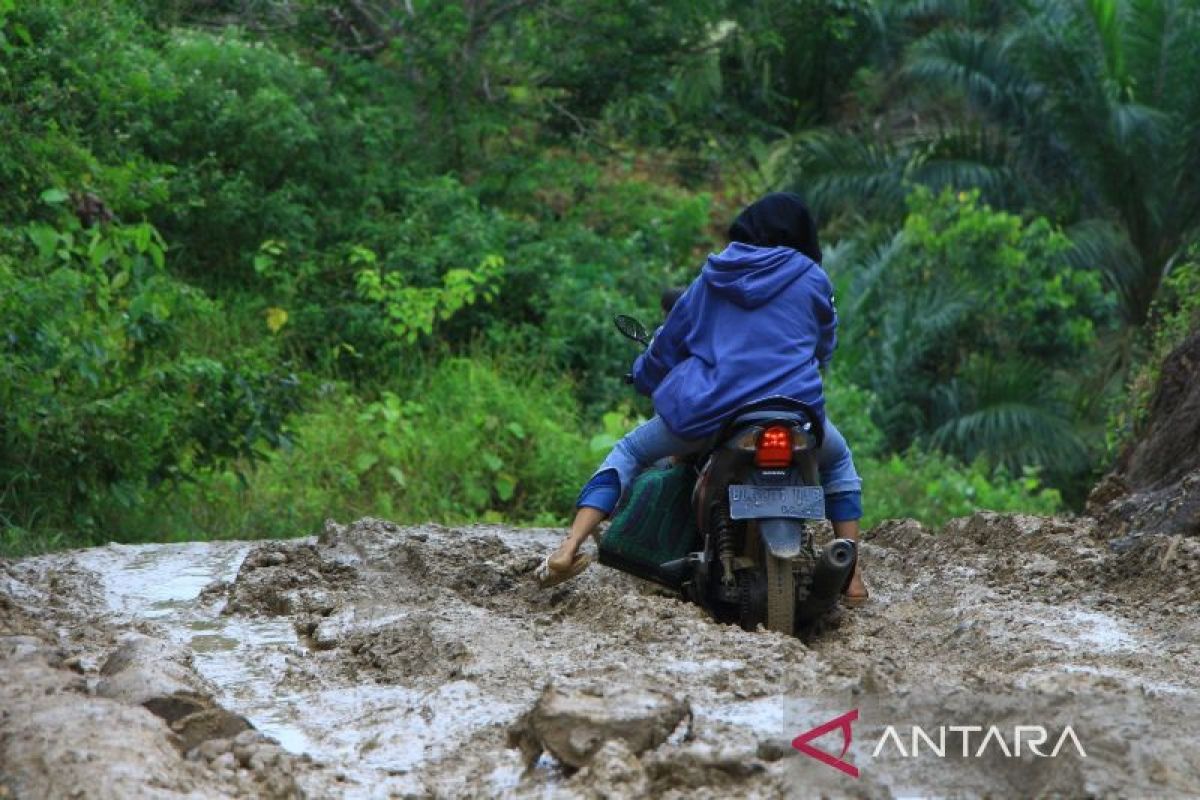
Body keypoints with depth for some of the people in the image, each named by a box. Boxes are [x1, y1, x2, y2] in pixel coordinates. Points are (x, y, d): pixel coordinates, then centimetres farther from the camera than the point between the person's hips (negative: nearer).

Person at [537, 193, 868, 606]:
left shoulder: (713, 277, 18)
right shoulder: (812, 280, 13)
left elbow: (670, 339, 24)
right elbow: (823, 348, 25)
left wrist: (647, 378, 44)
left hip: (704, 412, 1)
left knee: (629, 452, 24)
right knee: (838, 461, 31)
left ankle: (568, 551, 1)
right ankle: (852, 578, 15)